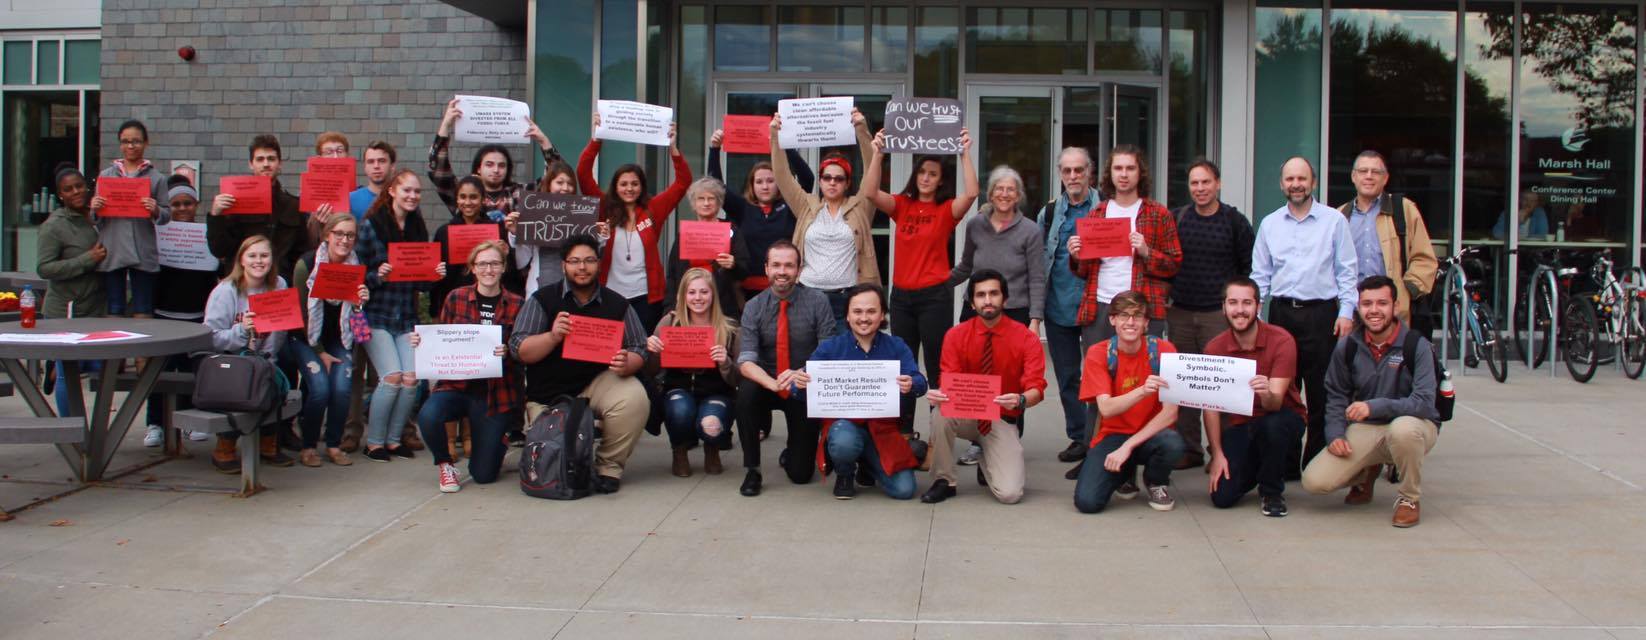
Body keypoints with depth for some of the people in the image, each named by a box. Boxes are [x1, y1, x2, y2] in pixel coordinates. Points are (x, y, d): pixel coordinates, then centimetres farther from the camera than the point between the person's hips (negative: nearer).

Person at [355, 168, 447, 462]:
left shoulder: (418, 229, 10)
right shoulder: (370, 226, -5)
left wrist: (435, 274, -7)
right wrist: (378, 276, -22)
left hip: (407, 317, 5)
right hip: (377, 314, -4)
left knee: (411, 378, -7)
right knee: (392, 376, -14)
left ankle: (393, 439, 10)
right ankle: (374, 442, 2)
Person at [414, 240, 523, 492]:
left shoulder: (516, 305, 0)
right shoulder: (456, 297, 2)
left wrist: (508, 353, -21)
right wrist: (422, 342, -11)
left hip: (496, 391, -1)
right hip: (456, 384, 1)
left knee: (484, 474, -1)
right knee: (428, 416, -34)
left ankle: (495, 446, 39)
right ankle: (445, 464, 0)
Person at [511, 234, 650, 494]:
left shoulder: (616, 304, 3)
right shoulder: (542, 300, -1)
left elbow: (638, 350, 1)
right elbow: (518, 350, -8)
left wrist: (626, 364, -24)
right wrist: (553, 337, -28)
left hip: (599, 381, 1)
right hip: (549, 394, 0)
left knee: (634, 399, -30)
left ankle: (609, 467, -8)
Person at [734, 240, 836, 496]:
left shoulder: (817, 302, -10)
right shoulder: (754, 307, -8)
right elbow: (746, 361, -18)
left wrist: (803, 375, -34)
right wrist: (773, 384, -38)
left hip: (805, 391, -1)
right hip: (767, 385, 1)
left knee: (801, 474, -3)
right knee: (746, 393, -35)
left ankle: (793, 453, 37)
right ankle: (752, 470, -13)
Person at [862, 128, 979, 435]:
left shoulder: (947, 210, -2)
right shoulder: (902, 206, 6)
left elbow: (971, 193, -20)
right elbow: (870, 193, -8)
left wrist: (965, 153, -20)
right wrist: (878, 153, -15)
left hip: (935, 295, -4)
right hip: (901, 295, 4)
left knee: (937, 367, -1)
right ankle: (903, 431, 21)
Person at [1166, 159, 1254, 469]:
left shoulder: (1235, 221, 1)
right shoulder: (1175, 219, 8)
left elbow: (1250, 268, 4)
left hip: (1219, 315, -3)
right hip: (1180, 314, 3)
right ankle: (1189, 449, 14)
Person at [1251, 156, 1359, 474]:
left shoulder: (1334, 220, 4)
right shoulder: (1269, 224, 13)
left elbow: (1346, 270, 3)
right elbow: (1260, 275, 15)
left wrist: (1346, 311, -5)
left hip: (1321, 313, -3)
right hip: (1282, 313, 3)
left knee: (1320, 394, -2)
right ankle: (1284, 463, 10)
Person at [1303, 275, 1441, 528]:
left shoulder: (1417, 346, -14)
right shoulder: (1347, 346, -2)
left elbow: (1424, 402, -23)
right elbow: (1336, 395, 8)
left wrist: (1374, 406, -34)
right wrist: (1335, 435, -8)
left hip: (1413, 424, -3)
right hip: (1365, 428, 3)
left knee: (1403, 428, -43)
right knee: (1314, 481, -17)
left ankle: (1409, 499, -12)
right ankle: (1367, 472, 19)